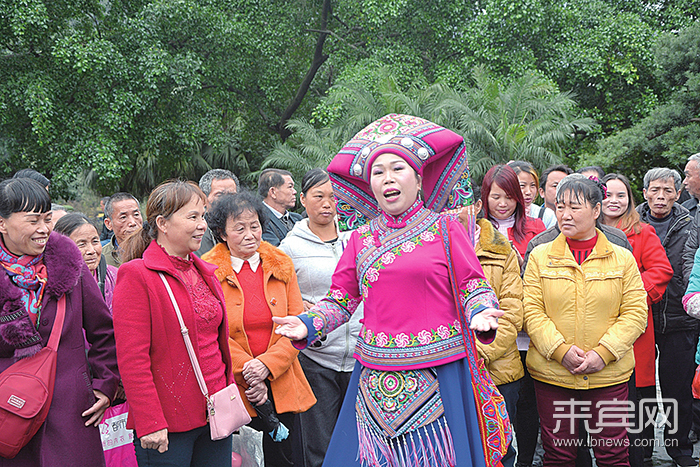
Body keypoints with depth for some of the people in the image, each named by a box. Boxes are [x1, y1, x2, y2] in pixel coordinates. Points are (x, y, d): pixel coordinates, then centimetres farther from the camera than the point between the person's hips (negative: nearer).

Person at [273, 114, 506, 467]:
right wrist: (308, 324, -6)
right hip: (376, 380, 3)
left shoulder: (444, 229, 2)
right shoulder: (361, 239, 10)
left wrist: (480, 315, -19)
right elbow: (340, 300, 11)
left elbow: (475, 288, 1)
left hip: (438, 377, -3)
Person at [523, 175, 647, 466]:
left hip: (609, 374, 0)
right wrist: (560, 350, -14)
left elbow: (635, 313, 0)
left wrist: (603, 353, -12)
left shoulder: (622, 259, 4)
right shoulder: (540, 256, 4)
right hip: (551, 374, 0)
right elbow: (532, 311, -1)